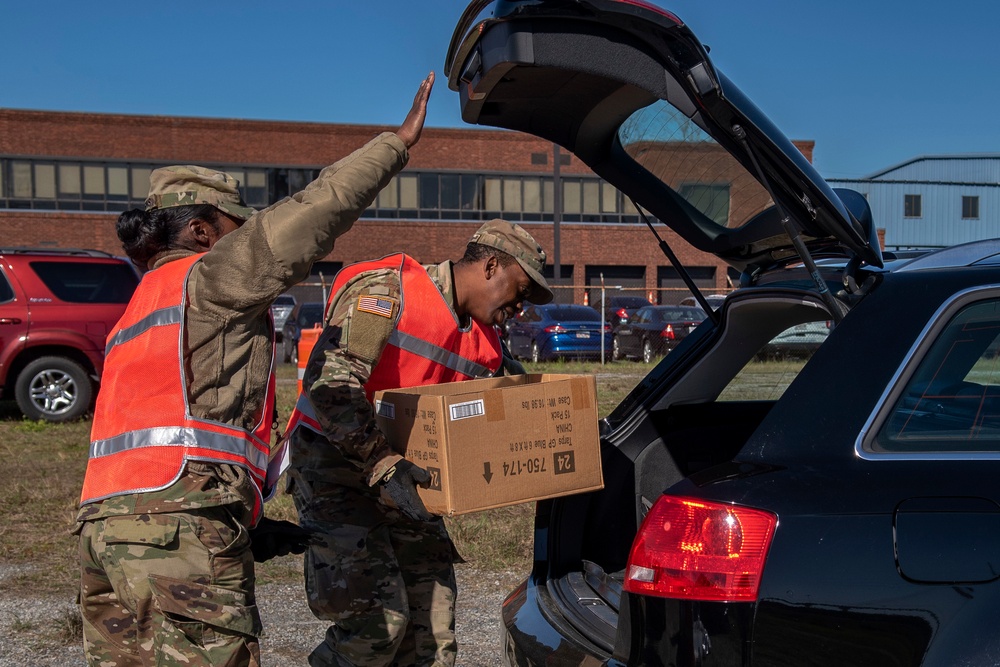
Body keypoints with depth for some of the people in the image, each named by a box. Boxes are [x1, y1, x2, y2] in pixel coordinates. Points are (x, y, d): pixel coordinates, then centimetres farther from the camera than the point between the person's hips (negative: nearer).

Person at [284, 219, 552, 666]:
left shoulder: (485, 345, 9)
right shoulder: (386, 291, -14)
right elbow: (327, 381, -25)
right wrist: (381, 463, -33)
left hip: (406, 483, 7)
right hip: (336, 468, -7)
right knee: (379, 616, -17)